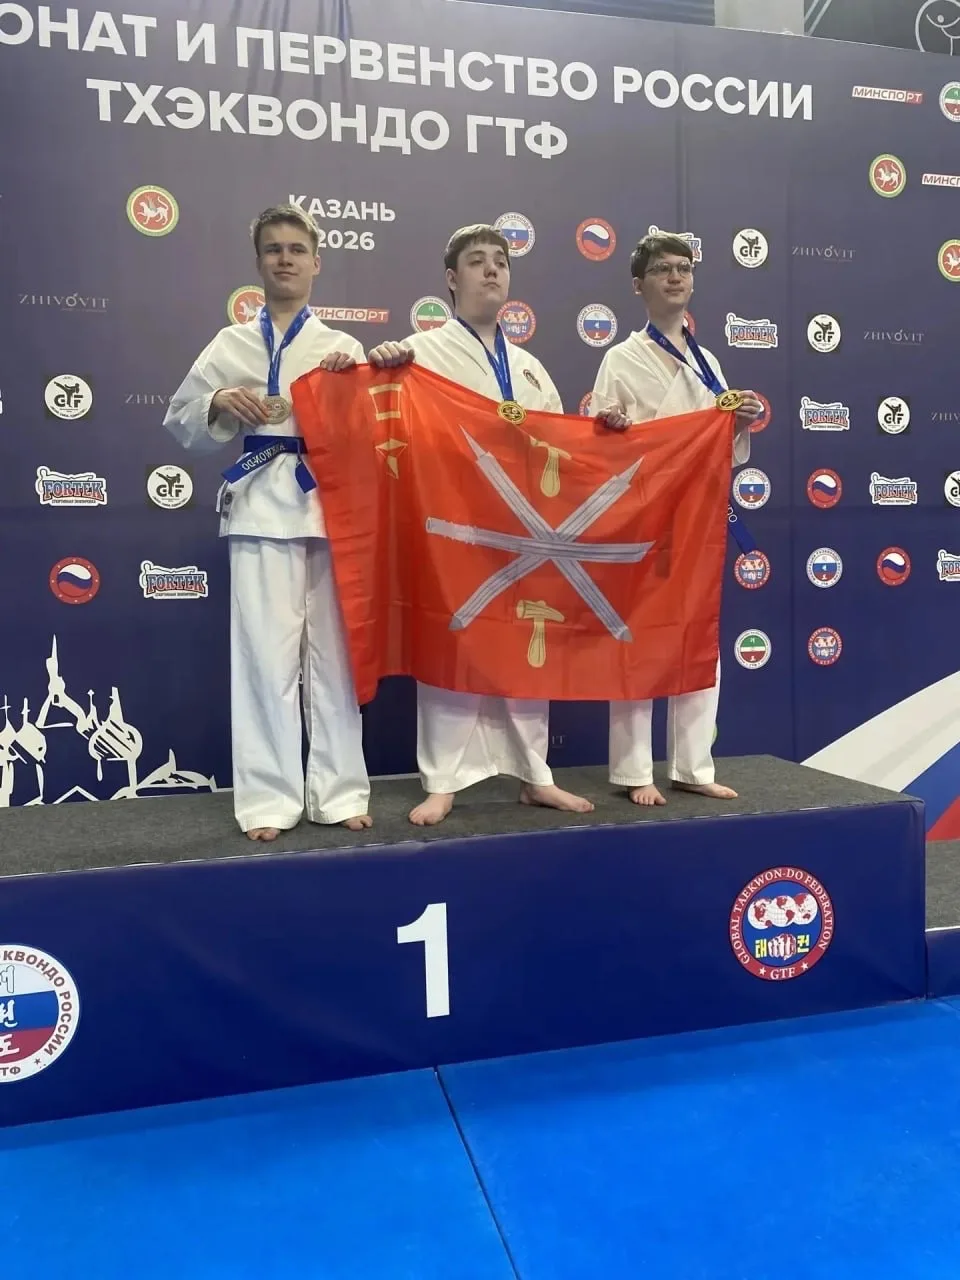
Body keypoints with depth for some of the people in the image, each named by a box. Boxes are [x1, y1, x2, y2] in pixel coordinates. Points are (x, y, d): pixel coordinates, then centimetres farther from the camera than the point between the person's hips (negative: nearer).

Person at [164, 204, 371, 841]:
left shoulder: (343, 346, 16)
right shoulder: (230, 344, 14)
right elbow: (183, 423, 14)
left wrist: (354, 380, -6)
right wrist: (220, 405, -6)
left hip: (331, 499, 1)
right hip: (262, 503, -1)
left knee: (333, 649, 1)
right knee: (267, 651, -5)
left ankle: (339, 789, 10)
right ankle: (270, 797, 3)